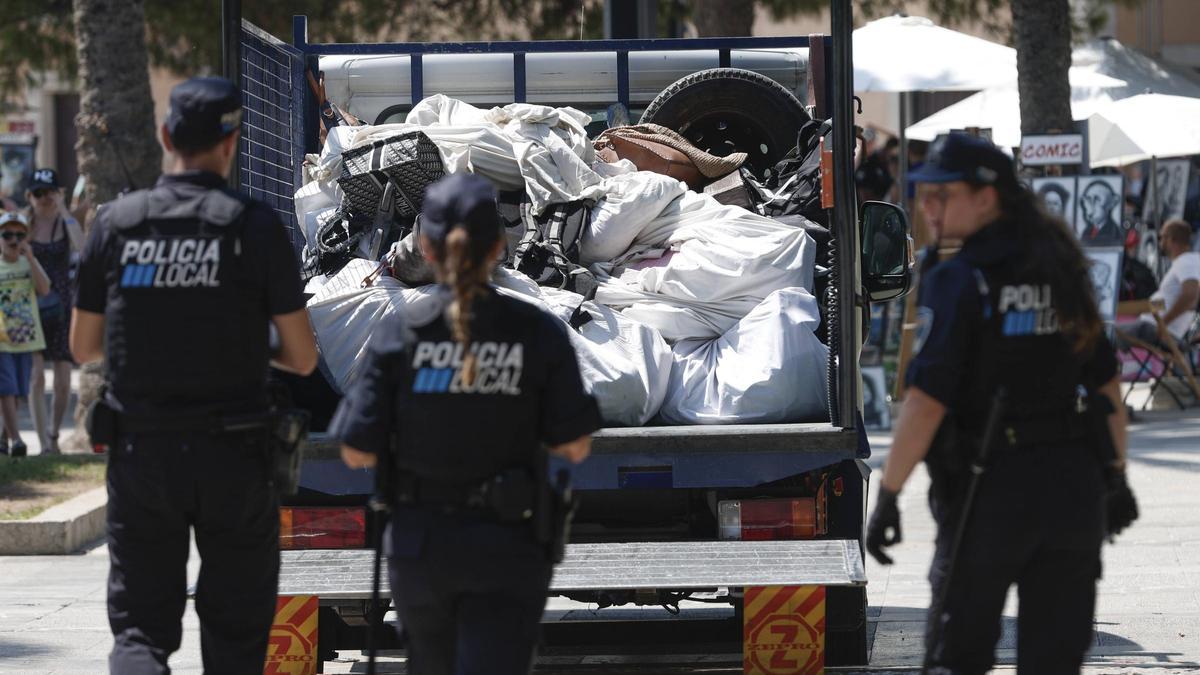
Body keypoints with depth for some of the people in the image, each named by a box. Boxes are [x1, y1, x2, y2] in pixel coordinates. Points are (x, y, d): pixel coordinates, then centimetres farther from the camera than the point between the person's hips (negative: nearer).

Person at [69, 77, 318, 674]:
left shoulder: (116, 223, 0)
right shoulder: (255, 227, -7)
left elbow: (83, 347, 8)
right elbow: (303, 357, -4)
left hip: (140, 453, 2)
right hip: (233, 458, -1)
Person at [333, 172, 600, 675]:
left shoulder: (399, 335, -9)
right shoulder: (539, 334, -10)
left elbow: (357, 453, -8)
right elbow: (574, 446, -6)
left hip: (420, 541, 2)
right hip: (507, 544, -2)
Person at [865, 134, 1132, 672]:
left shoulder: (957, 280, -12)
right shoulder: (1062, 269, 7)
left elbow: (926, 403, -18)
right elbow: (1107, 385, 12)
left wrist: (888, 496, -14)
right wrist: (1117, 473, 21)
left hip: (991, 490, -5)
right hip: (1073, 484, 5)